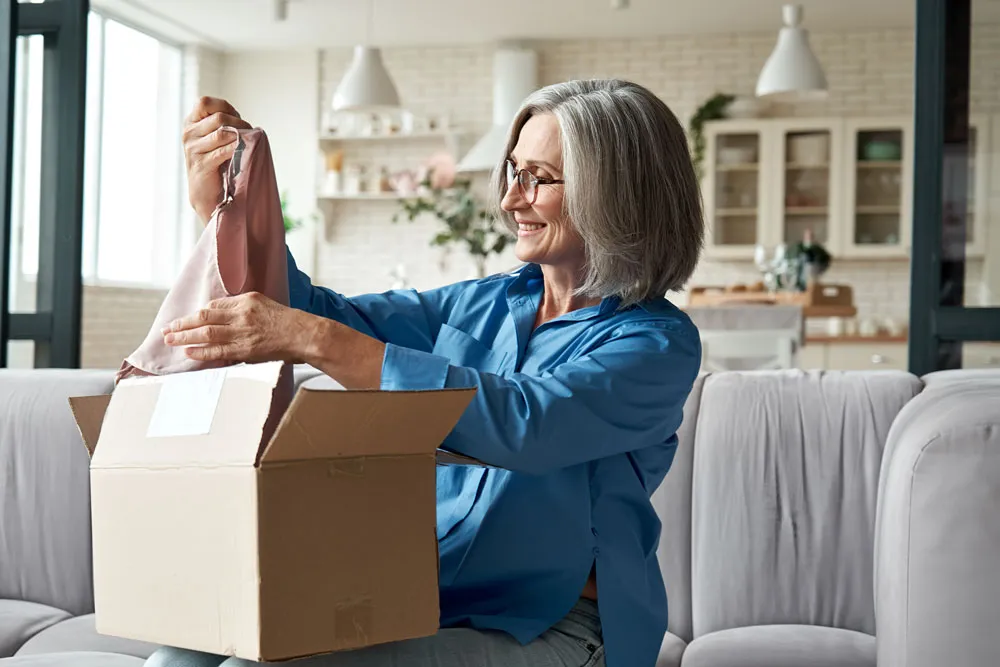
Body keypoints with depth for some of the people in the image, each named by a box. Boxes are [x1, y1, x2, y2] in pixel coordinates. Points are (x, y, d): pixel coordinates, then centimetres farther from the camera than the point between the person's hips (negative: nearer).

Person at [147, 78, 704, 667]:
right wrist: (221, 205, 4)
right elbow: (320, 313, 19)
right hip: (415, 602, 6)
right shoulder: (482, 305, 13)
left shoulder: (659, 343, -8)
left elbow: (519, 425, -24)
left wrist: (314, 341, -27)